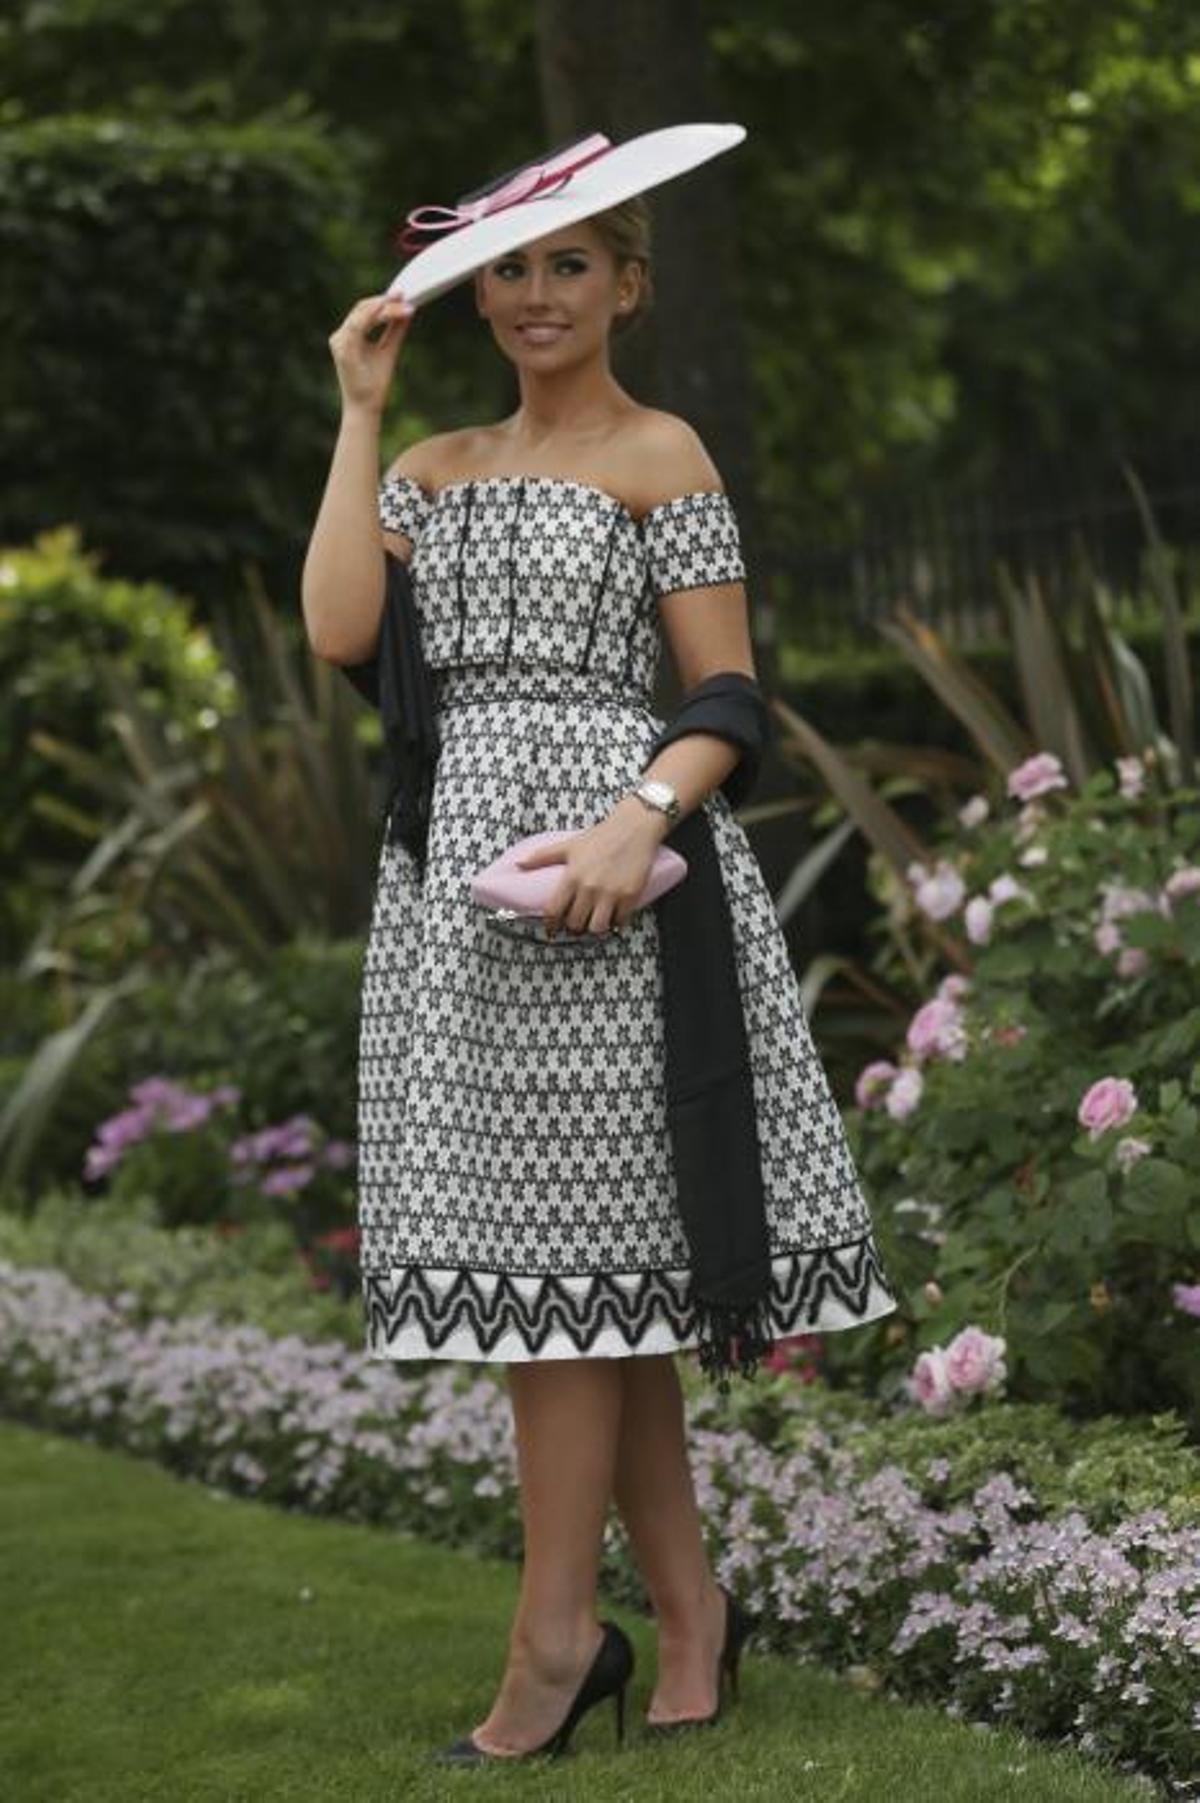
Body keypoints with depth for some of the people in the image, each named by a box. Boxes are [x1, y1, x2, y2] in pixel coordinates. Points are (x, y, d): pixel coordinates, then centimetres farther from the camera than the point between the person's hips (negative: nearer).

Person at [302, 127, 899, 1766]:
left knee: (556, 1233, -9)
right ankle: (688, 1605, 15)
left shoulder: (660, 456, 1)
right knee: (599, 1257, 7)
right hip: (455, 857, 6)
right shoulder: (439, 465, 17)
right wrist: (361, 411, 4)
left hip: (594, 854, -6)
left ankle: (557, 1632, -3)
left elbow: (728, 706, -3)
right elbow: (340, 631, 0)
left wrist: (643, 822, -22)